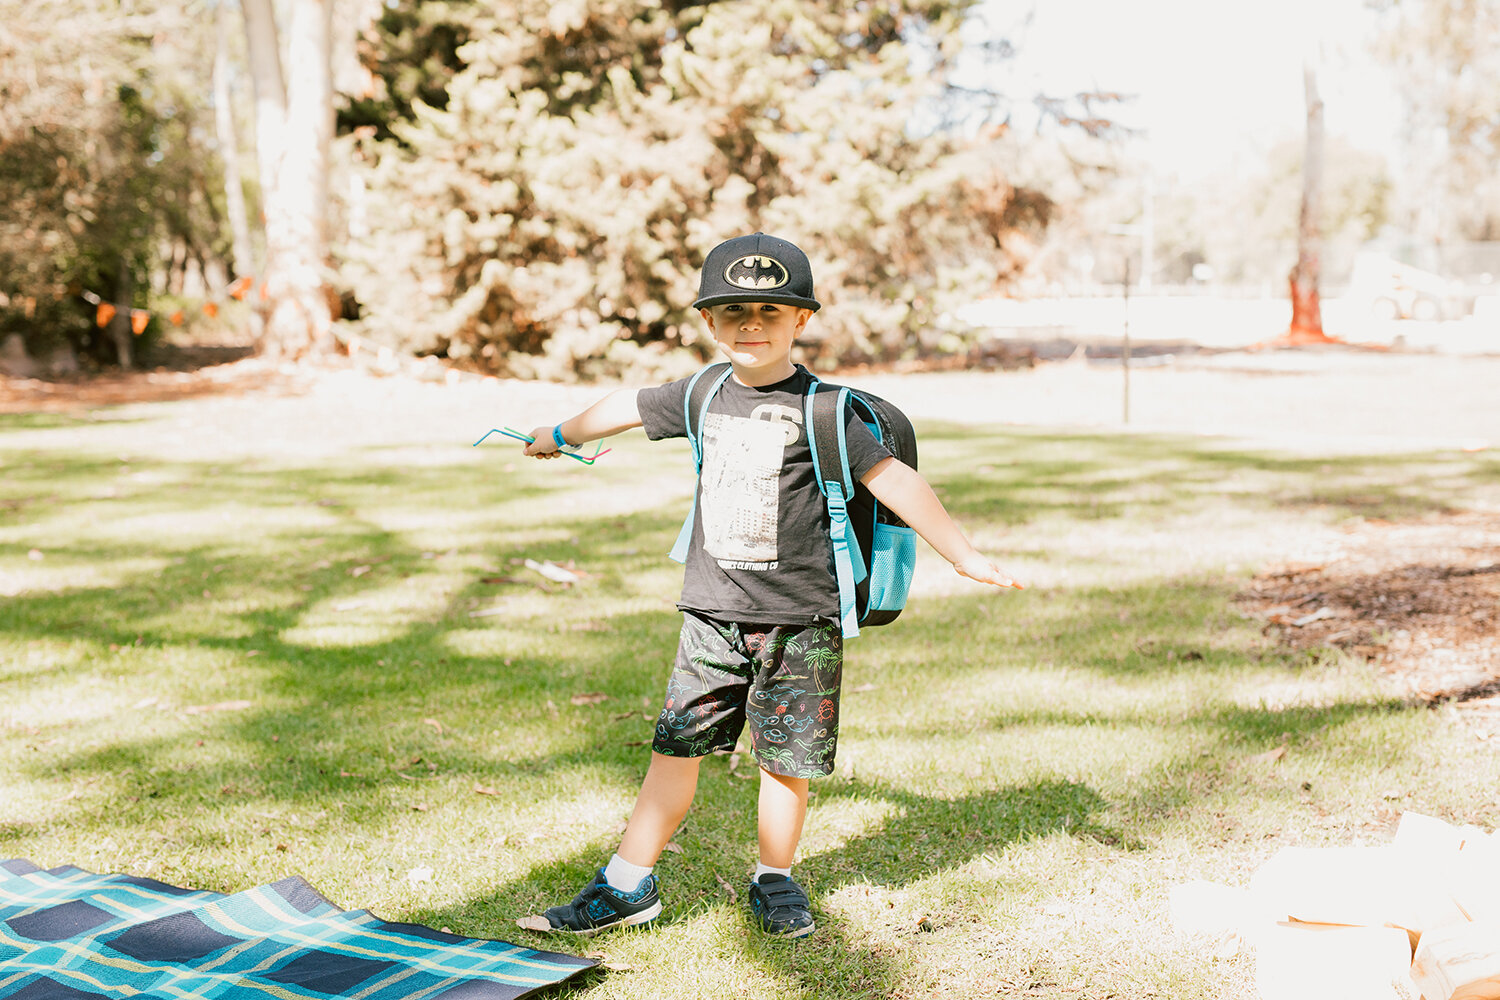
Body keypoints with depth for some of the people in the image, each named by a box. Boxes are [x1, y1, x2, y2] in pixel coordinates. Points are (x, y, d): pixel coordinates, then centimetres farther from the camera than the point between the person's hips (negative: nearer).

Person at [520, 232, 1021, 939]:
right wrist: (560, 436, 39)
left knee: (787, 758, 6)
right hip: (712, 615, 4)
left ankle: (774, 881, 27)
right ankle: (629, 885, 16)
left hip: (798, 621, -4)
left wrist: (963, 556, -17)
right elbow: (629, 407, 23)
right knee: (675, 747, 5)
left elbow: (892, 480, -13)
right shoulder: (704, 396, 6)